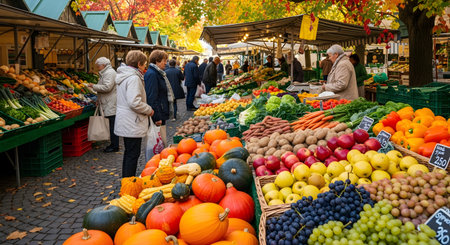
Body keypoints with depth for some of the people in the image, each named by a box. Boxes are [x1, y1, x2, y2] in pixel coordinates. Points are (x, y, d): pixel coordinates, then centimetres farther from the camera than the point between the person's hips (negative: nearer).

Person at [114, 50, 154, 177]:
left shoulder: (123, 75, 12)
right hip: (132, 124, -10)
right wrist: (149, 110, -13)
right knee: (133, 154, -2)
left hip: (125, 123, 10)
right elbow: (134, 102, -27)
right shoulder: (134, 78, -19)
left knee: (129, 152, 19)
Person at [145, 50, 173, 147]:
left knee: (162, 142, 14)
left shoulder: (158, 73, 17)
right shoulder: (151, 74, -16)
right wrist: (157, 117, -22)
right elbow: (152, 98, -21)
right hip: (157, 115, -11)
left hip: (160, 114, 11)